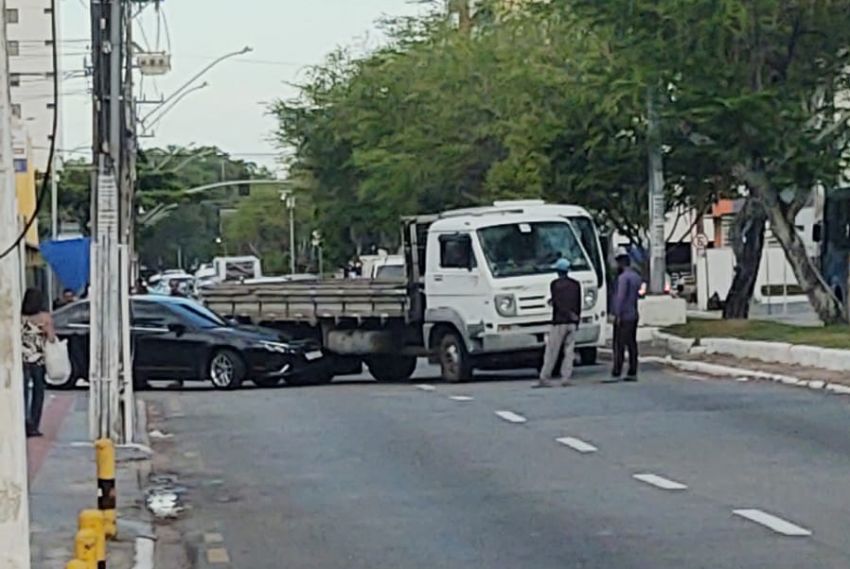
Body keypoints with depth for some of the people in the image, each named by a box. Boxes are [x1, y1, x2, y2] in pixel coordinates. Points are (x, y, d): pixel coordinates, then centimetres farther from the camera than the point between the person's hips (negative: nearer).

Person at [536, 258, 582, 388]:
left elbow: (558, 303, -13)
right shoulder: (575, 284, 9)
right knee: (569, 352, 6)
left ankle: (545, 378, 1)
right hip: (572, 323, 4)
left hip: (559, 323, -4)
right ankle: (565, 378, 0)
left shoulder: (555, 284, -5)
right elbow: (578, 304, 11)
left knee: (551, 352, 0)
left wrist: (570, 314, -13)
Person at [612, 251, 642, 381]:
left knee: (619, 345, -8)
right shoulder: (636, 276, 15)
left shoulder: (623, 277, -14)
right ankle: (632, 373, 9)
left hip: (623, 316, -9)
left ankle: (616, 373, -11)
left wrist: (617, 314, -18)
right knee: (632, 344, 9)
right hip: (633, 315, 9)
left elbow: (620, 297, -18)